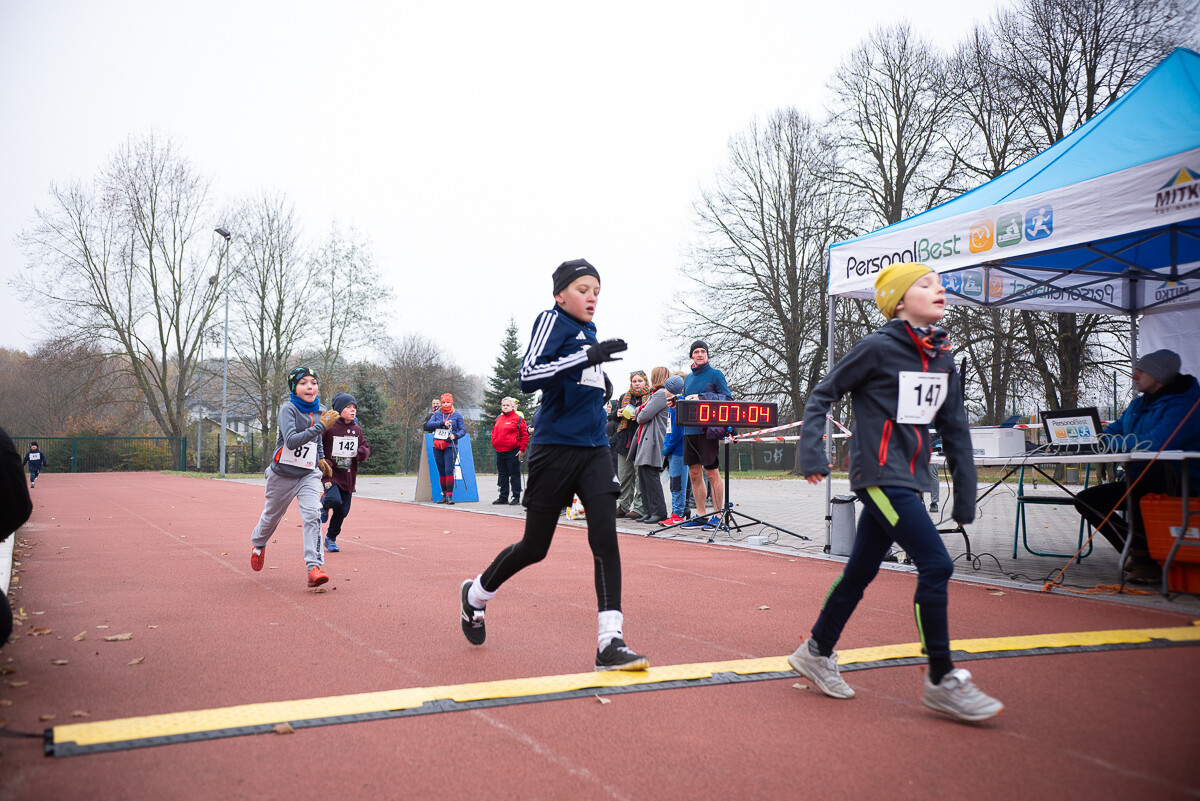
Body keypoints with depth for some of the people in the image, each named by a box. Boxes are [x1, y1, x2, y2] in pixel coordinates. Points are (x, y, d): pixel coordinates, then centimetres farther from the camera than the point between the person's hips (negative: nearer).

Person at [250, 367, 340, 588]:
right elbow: (291, 441, -34)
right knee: (271, 517, 17)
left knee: (312, 515, -19)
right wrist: (321, 426, -38)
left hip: (309, 474, 3)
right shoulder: (288, 409, -17)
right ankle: (258, 543, 51)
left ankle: (314, 566, -22)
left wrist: (321, 457, 13)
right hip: (282, 474, -3)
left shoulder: (321, 412, 1)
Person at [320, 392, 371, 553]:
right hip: (331, 473, -5)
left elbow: (366, 447, 17)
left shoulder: (357, 430, 9)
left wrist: (362, 452, -6)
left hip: (349, 476, 5)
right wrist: (323, 463, -17)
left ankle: (331, 538, 26)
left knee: (343, 510, 8)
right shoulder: (328, 428, -8)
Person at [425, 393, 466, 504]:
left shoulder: (457, 416, 7)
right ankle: (444, 495, 15)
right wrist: (442, 423, -15)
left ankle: (450, 495, -13)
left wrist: (455, 435, -17)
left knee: (449, 471, -14)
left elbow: (463, 430, 2)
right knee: (441, 472, 7)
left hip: (450, 447, -3)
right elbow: (429, 424, -4)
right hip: (437, 447, 3)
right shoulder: (437, 415, 13)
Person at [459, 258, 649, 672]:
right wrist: (588, 356, -28)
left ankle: (610, 642, -10)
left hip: (594, 450, 6)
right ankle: (476, 594, 33)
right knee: (534, 548, 6)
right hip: (556, 448, -6)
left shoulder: (590, 331, 16)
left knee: (605, 537, -11)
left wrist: (600, 387, 13)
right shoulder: (552, 320, -6)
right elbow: (528, 376, -22)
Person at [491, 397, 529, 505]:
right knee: (502, 475, 11)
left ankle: (516, 498, 3)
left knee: (514, 475, -1)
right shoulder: (499, 418, 13)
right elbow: (494, 432, 23)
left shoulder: (518, 418, -5)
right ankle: (503, 497, 19)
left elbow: (525, 434, -7)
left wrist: (522, 449, -10)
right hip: (499, 452, 6)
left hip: (513, 451, -6)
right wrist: (494, 443, 11)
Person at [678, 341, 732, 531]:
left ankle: (717, 517, 1)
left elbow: (727, 399, -7)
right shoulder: (688, 378, 18)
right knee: (694, 474, 8)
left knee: (712, 473, -5)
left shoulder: (715, 374, -1)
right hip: (690, 430, 7)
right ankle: (701, 515, 15)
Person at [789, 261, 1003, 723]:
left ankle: (816, 653, 30)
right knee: (936, 565, -12)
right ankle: (942, 681, 0)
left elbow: (954, 428, 14)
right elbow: (822, 396, -4)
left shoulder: (942, 357, 10)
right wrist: (812, 453, -13)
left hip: (907, 480, 7)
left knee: (860, 572, 14)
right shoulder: (877, 348, -9)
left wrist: (965, 493, 12)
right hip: (879, 475, -7)